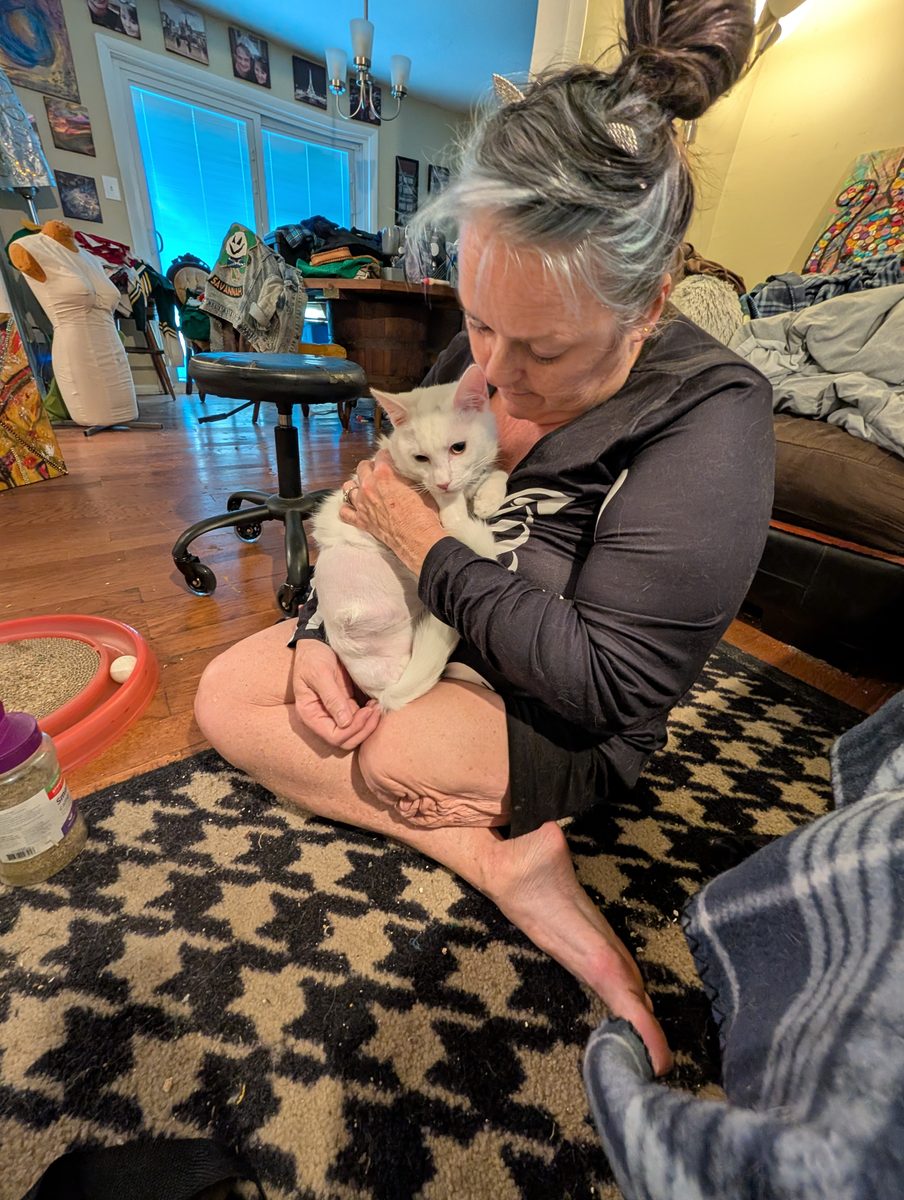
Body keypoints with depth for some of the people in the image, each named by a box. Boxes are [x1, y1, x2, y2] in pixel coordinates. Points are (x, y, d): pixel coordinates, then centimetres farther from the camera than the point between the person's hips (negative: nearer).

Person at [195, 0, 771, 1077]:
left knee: (259, 742, -16)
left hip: (566, 727, -7)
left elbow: (600, 684, -25)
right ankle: (499, 863, -9)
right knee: (223, 695, -2)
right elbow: (374, 511, 4)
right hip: (414, 636, 8)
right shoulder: (477, 359, -3)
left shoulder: (710, 417, -21)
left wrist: (428, 549, -22)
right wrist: (317, 637, -12)